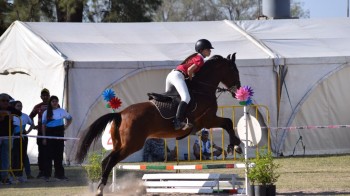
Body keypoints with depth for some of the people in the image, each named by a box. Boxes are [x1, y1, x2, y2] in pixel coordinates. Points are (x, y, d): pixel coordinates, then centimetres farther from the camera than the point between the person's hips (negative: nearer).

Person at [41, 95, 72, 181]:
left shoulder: (62, 111, 6)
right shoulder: (46, 113, 3)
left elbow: (69, 118, 21)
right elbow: (43, 125, 2)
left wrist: (66, 126, 5)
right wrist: (44, 138, -4)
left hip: (59, 133, 1)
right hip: (49, 133, -1)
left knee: (59, 154, 3)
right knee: (49, 154, -3)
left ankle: (59, 174, 8)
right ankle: (47, 174, 1)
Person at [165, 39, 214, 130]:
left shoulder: (195, 56, 24)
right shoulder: (200, 59, -5)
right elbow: (190, 70, -14)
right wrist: (191, 79, 1)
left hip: (170, 75, 10)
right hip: (178, 75, -10)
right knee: (186, 98, -26)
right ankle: (178, 122, -43)